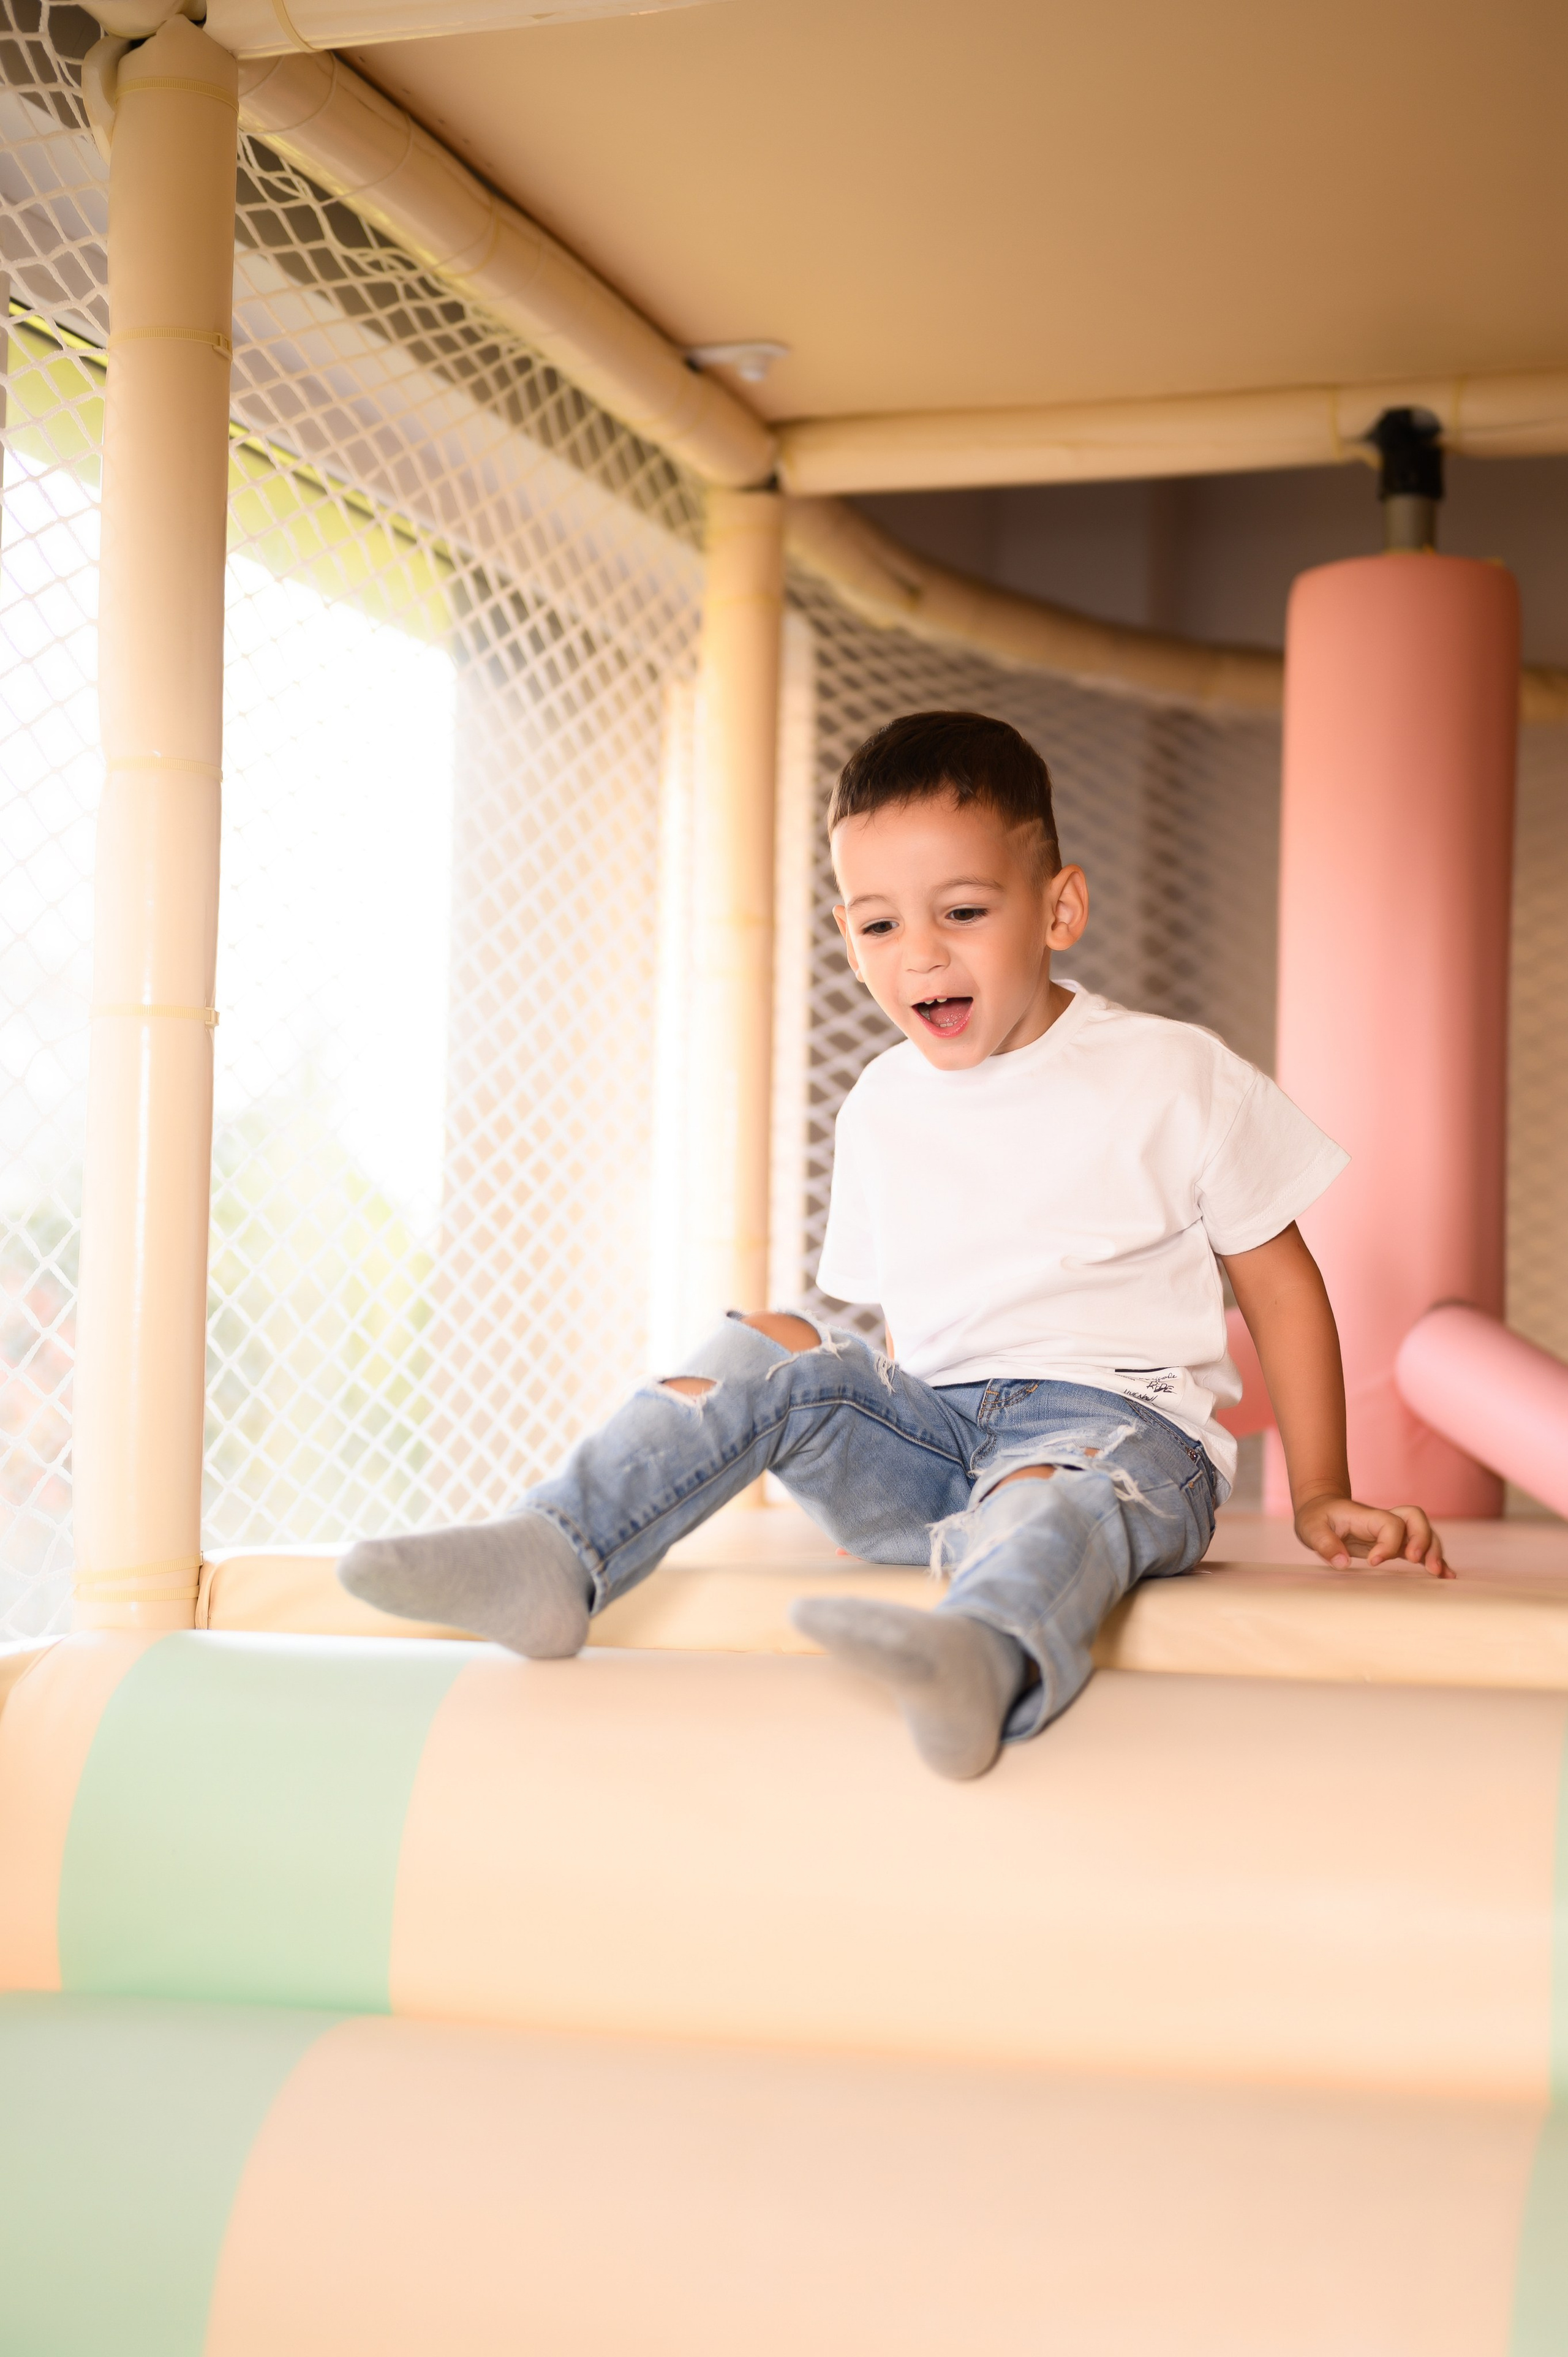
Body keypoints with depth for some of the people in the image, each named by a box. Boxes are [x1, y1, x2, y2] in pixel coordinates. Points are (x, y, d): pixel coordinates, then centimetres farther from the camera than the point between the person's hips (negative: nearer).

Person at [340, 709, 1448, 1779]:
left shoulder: (1178, 1078, 0)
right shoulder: (881, 1112, 12)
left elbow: (1279, 1284, 7)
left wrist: (1322, 1497, 6)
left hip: (1125, 1423, -5)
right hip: (932, 1434, 5)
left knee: (1047, 1489, -38)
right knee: (772, 1349, -18)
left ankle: (986, 1658, -71)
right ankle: (551, 1556, -29)